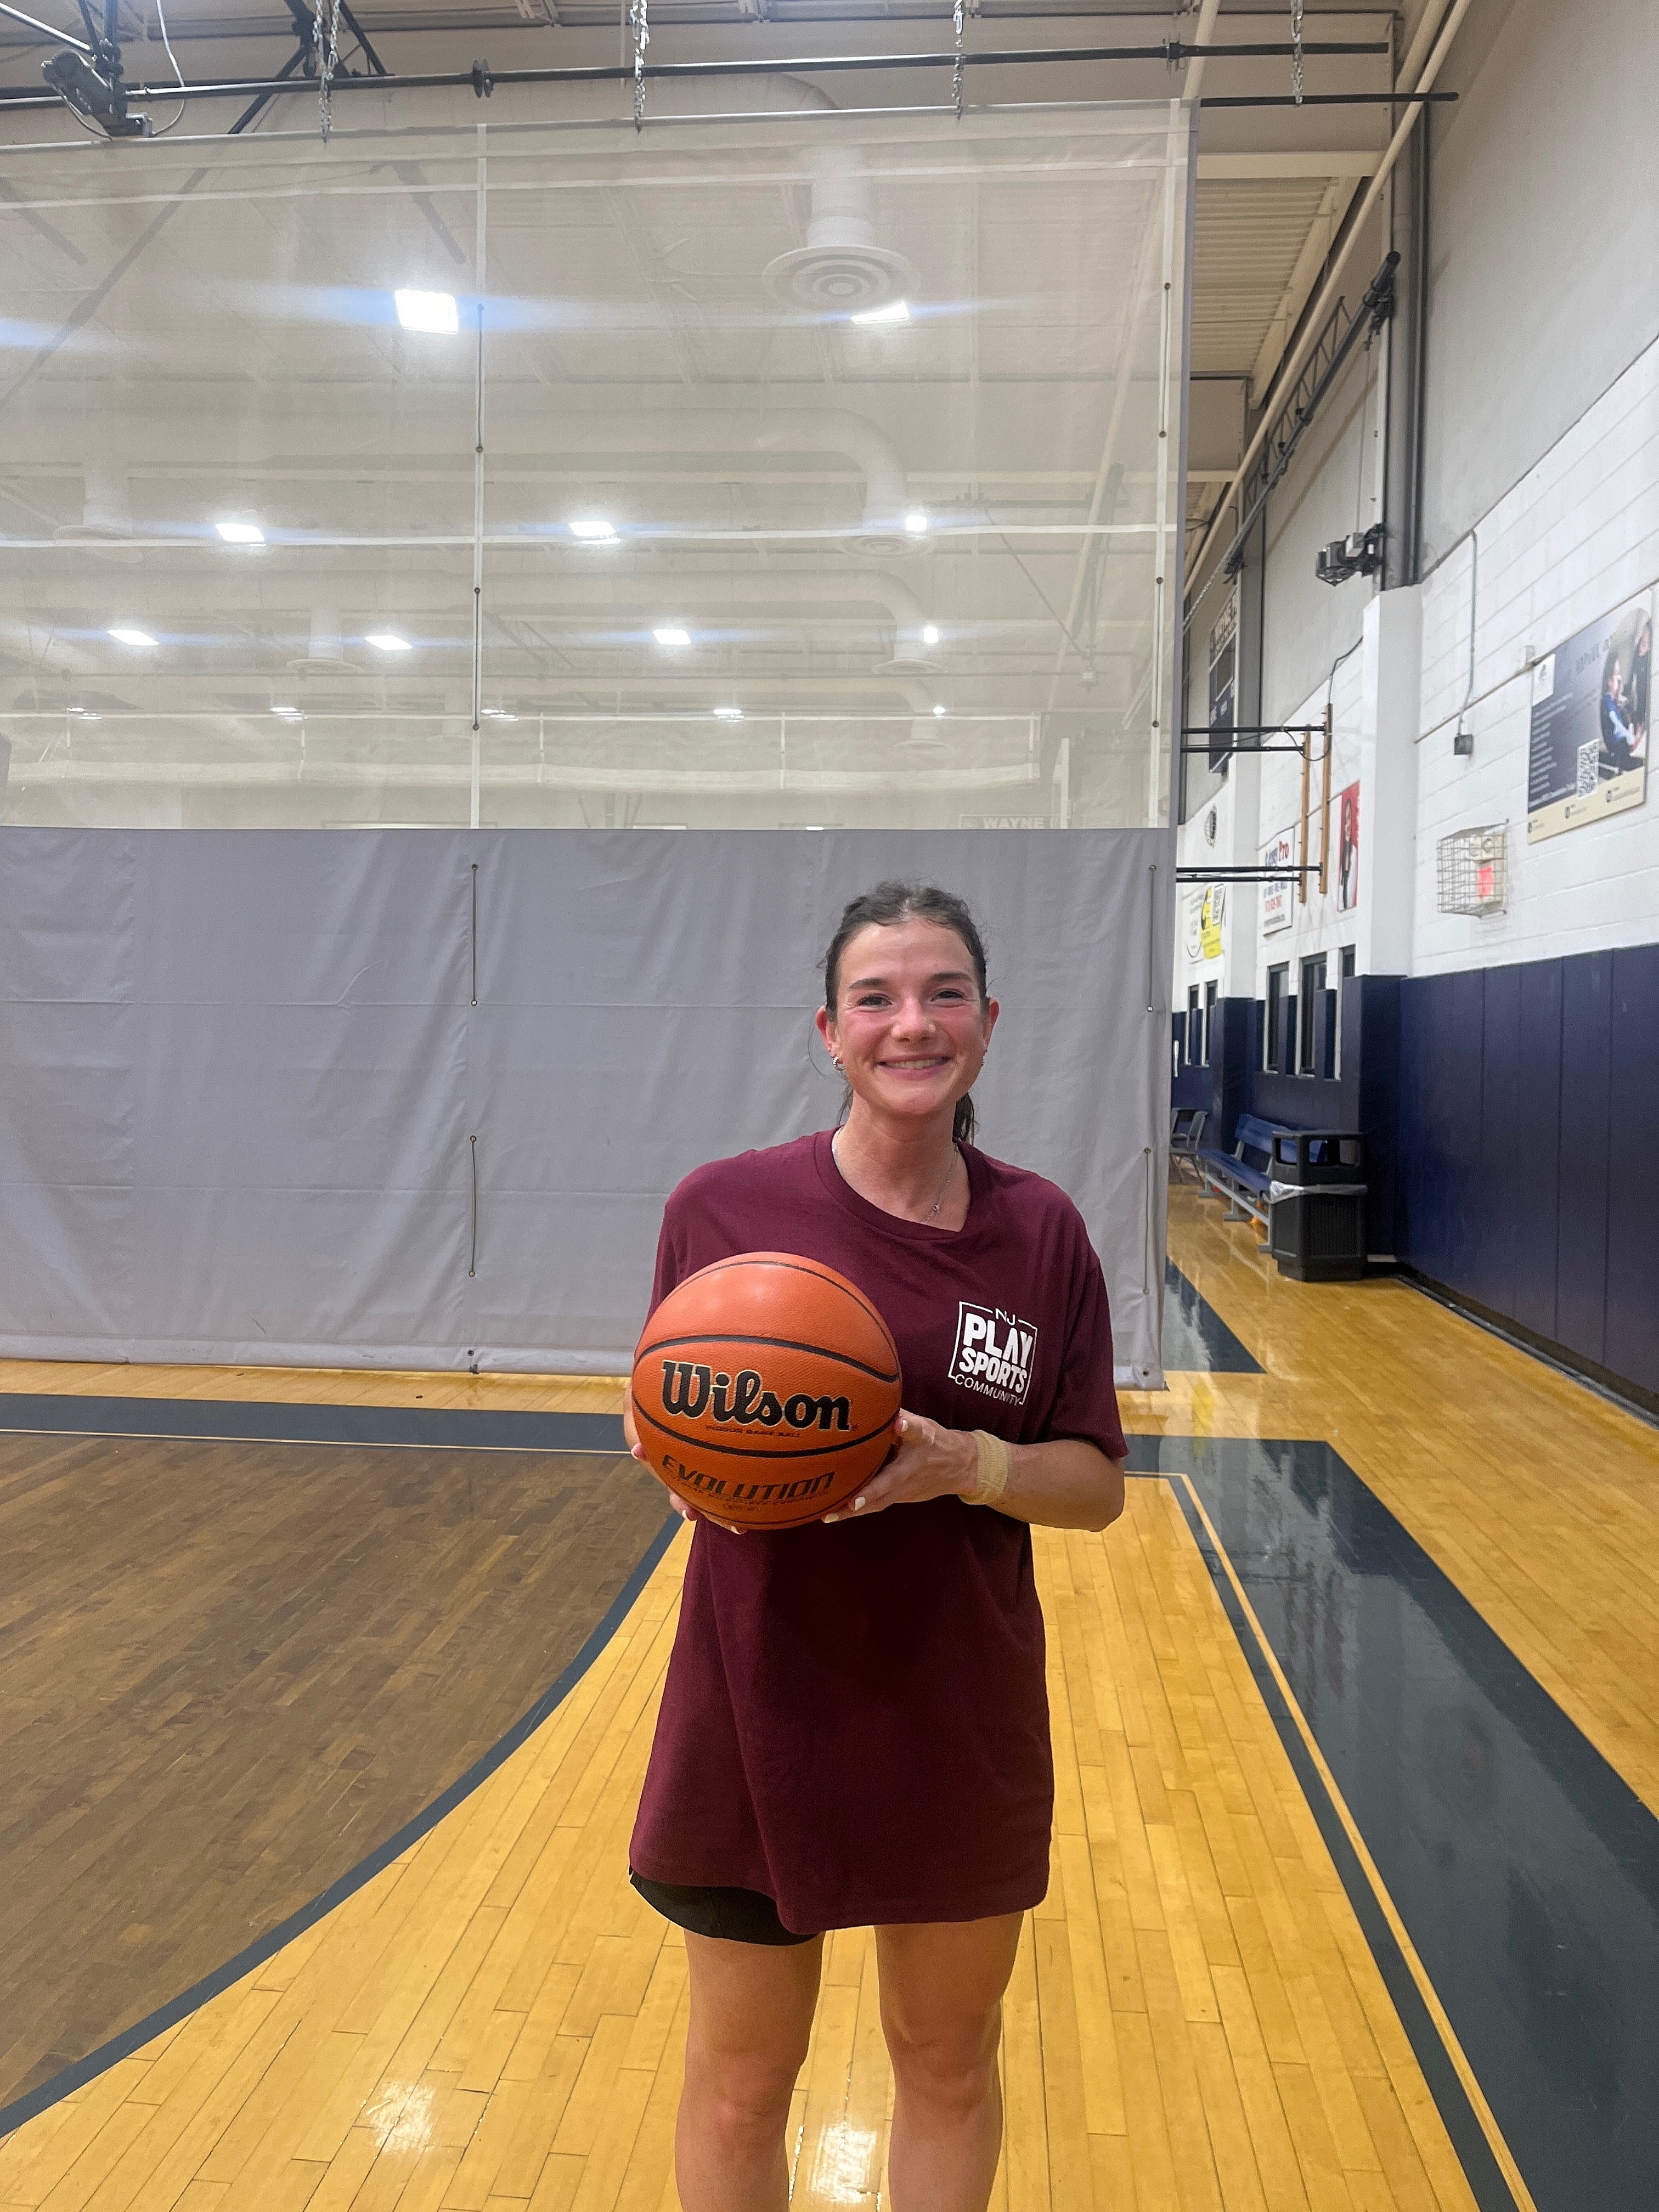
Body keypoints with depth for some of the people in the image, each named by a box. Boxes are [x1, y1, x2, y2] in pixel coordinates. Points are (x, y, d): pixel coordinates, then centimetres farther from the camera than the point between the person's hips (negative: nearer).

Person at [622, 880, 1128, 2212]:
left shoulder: (1042, 1229, -6)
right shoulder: (723, 1205, -9)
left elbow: (1097, 1487, -3)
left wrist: (965, 1464, -21)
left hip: (965, 1724, 2)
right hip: (760, 1712, -1)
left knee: (950, 2059, 23)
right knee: (738, 2085, 17)